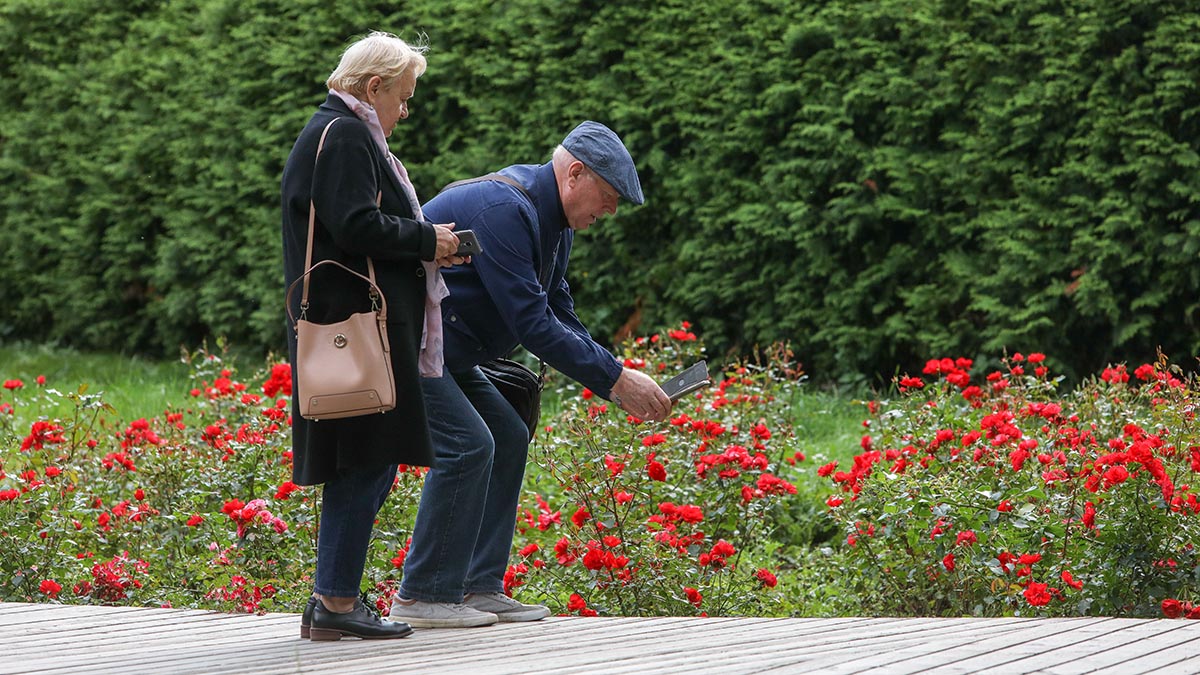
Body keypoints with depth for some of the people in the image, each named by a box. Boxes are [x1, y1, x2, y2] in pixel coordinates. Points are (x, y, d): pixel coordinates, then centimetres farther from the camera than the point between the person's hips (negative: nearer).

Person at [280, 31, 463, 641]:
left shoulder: (336, 132, 22)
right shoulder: (345, 136, -11)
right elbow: (356, 226, -21)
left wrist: (425, 246, 14)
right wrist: (427, 240, -8)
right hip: (358, 326, -11)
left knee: (364, 467, 11)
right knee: (366, 465, -9)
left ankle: (333, 599, 12)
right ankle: (335, 603, -8)